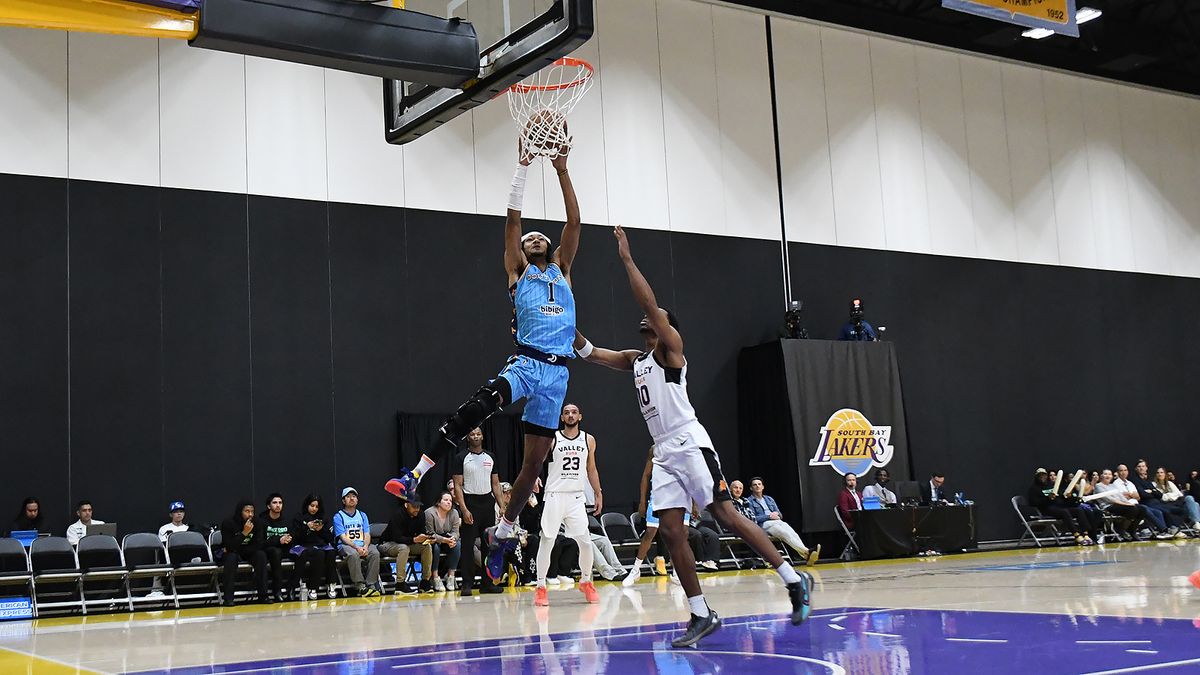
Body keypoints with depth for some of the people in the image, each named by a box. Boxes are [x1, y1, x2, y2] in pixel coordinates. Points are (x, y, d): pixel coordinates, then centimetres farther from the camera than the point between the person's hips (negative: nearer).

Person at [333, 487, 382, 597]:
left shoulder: (362, 515, 20)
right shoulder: (338, 516, 6)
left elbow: (367, 534, 10)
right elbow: (343, 537, -5)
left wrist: (365, 546, -12)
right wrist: (357, 547, -20)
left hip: (363, 546, 4)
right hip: (346, 546, -4)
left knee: (375, 553, -28)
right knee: (353, 554, -38)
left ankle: (371, 584, -29)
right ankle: (360, 586, -38)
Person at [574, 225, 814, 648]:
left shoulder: (670, 346, 1)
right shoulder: (635, 360, 23)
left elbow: (649, 302, -12)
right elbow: (588, 352, 25)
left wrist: (626, 258, -9)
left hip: (689, 444, -8)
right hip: (663, 453, 8)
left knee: (726, 517, -10)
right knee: (671, 533, -1)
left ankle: (794, 580, -2)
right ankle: (701, 616, 3)